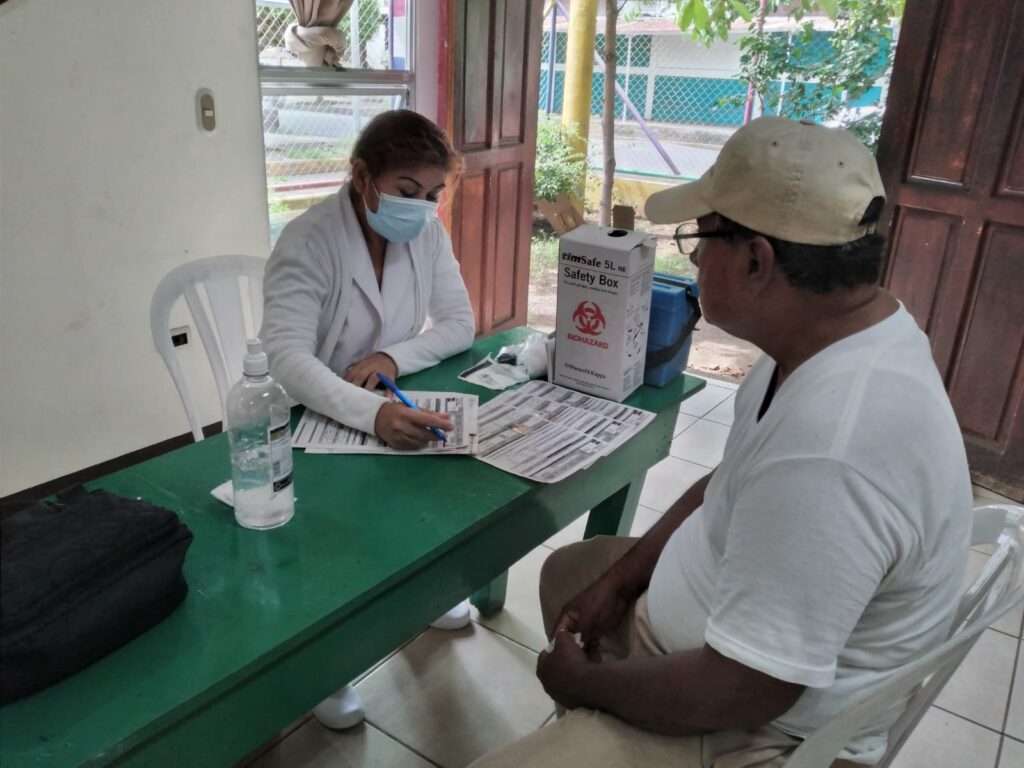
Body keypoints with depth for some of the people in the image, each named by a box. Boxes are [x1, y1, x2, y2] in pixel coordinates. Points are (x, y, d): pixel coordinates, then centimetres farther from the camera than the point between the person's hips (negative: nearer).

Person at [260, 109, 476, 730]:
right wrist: (372, 413, -53)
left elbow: (460, 324, -5)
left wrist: (391, 359, -25)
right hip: (311, 418, -5)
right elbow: (287, 358, -35)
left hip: (395, 405, 6)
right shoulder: (309, 242, -24)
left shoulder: (428, 233, -6)